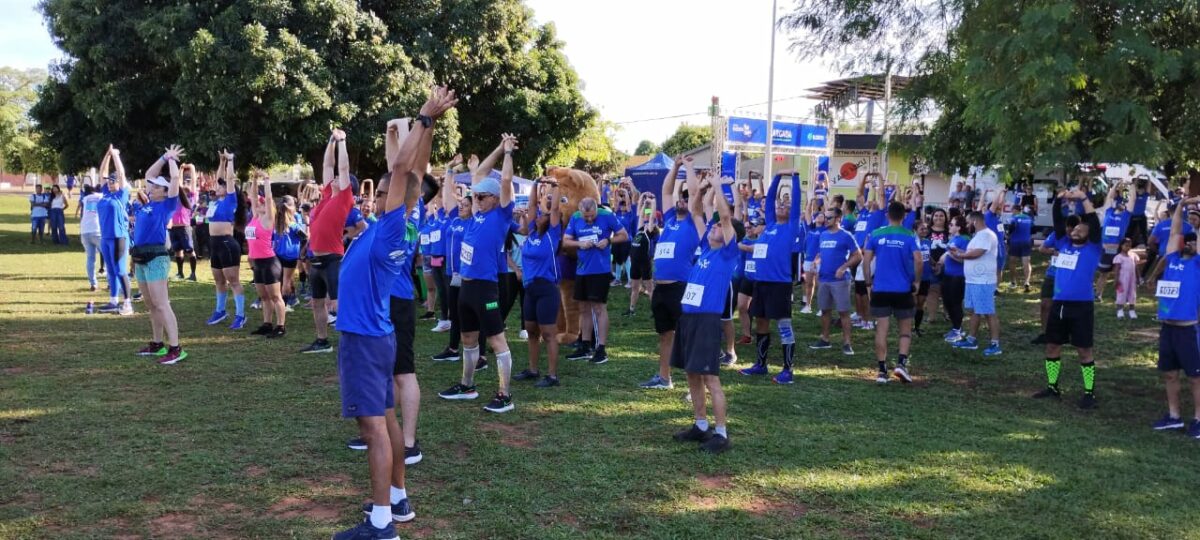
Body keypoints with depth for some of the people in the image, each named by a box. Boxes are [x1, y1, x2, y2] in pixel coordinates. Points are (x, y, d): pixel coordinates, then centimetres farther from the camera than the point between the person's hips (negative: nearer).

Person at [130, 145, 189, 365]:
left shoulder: (167, 205, -5)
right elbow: (149, 174, 25)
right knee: (151, 305, 13)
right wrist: (164, 157, 23)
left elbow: (176, 178, -12)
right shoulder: (150, 202, 14)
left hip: (156, 258, -8)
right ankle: (157, 344, 21)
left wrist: (172, 160, 3)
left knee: (161, 304, -11)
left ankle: (176, 348, -13)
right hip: (141, 259, 8)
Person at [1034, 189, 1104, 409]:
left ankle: (1089, 393, 7)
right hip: (1059, 304, 5)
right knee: (1052, 346, 10)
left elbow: (1094, 223, -12)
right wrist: (1059, 200, -7)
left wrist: (1084, 198, -14)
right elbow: (1057, 220, 7)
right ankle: (1052, 387, 22)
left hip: (1081, 306, -5)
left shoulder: (1093, 249, -1)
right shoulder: (1063, 244, 11)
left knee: (1084, 350, -1)